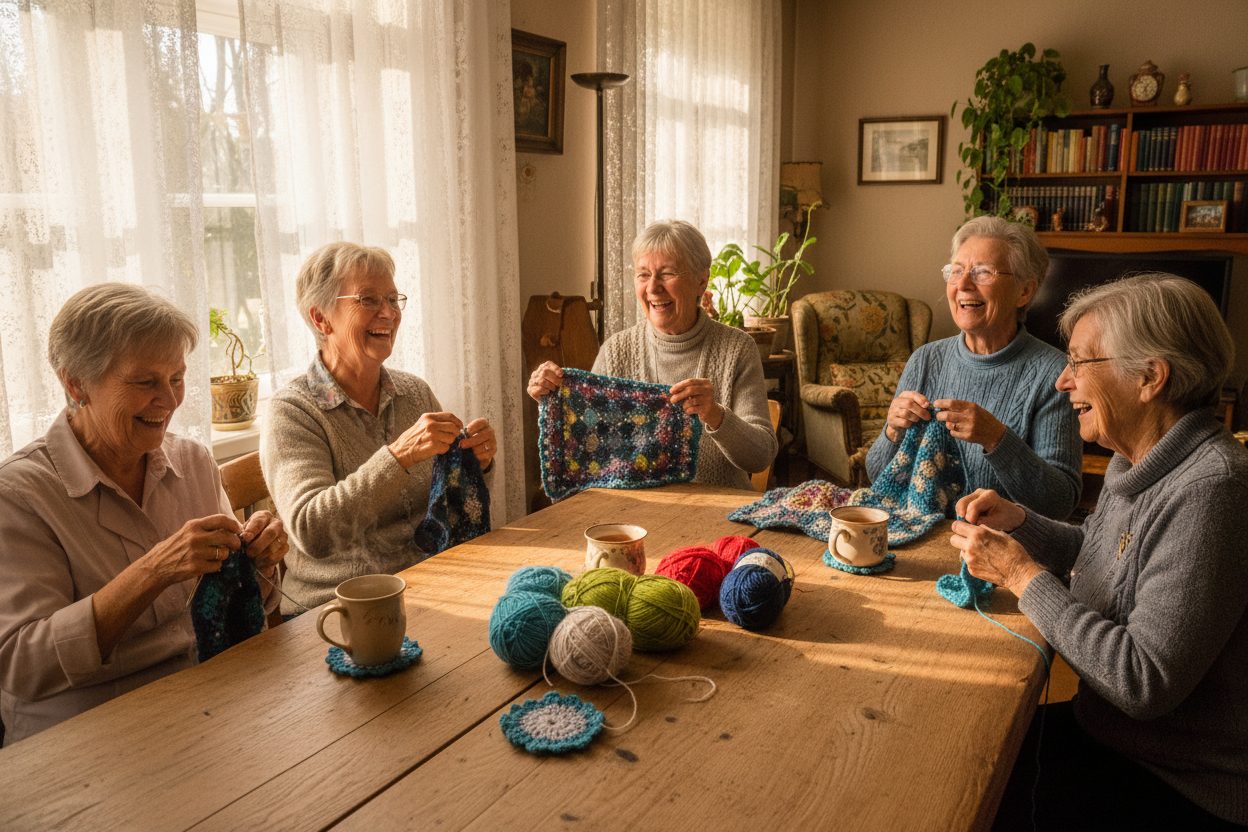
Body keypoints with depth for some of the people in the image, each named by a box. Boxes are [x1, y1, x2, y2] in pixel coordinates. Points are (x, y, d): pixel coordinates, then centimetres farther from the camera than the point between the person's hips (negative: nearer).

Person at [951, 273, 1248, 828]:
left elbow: (1144, 682, -31)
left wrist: (1021, 574, -22)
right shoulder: (1136, 462, 2)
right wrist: (1019, 522, 1)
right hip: (1109, 730, 8)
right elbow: (1096, 556, 20)